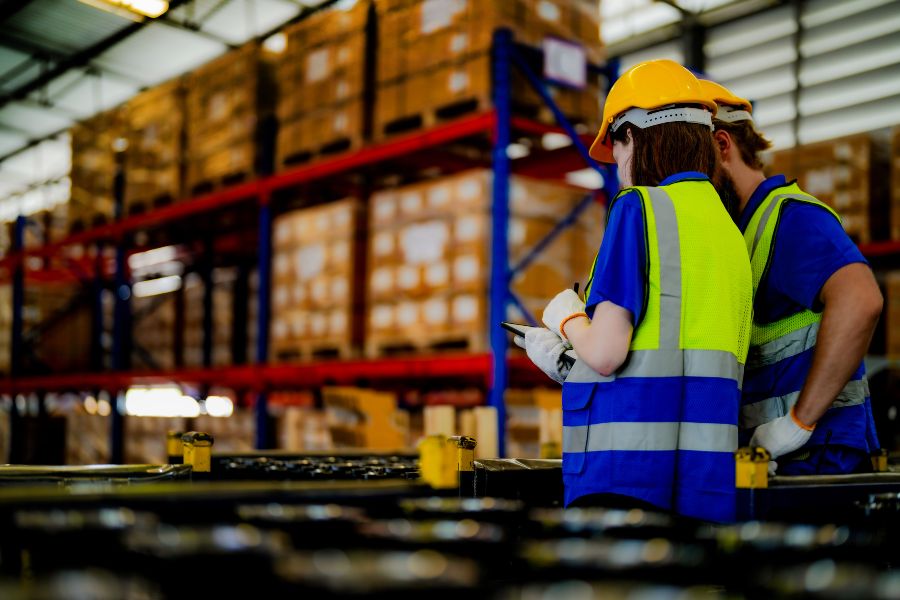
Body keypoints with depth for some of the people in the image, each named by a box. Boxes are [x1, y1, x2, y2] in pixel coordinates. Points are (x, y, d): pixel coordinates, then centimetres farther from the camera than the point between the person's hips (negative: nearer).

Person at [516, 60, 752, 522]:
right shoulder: (729, 230, 15)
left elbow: (606, 352, -15)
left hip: (628, 470, -7)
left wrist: (566, 317, 7)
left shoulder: (639, 207, -6)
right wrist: (567, 362, 26)